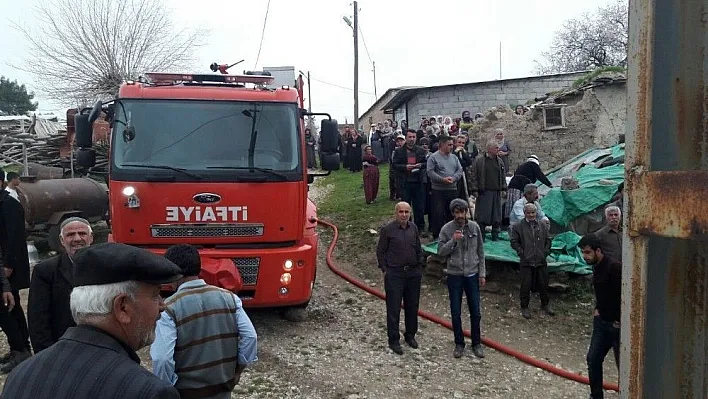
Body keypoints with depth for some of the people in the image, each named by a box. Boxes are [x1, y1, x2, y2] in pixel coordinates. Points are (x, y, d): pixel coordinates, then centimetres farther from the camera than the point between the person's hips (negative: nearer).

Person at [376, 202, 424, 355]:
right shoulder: (388, 230, -6)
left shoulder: (413, 228, 7)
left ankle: (410, 335, 29)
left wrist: (420, 266, 11)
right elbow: (380, 251, -1)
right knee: (393, 308, -1)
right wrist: (384, 270, -5)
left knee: (412, 306, 12)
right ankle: (394, 340, 9)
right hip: (394, 273, -4)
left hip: (413, 272, 5)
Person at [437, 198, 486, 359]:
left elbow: (480, 252, 4)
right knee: (456, 313, 7)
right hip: (454, 276, -1)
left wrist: (482, 273, 1)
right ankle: (459, 344, 23)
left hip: (472, 275, 1)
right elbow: (440, 251, -8)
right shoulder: (446, 229, -6)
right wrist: (453, 240, -23)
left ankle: (476, 344, 23)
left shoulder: (474, 227, -1)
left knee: (475, 312, 7)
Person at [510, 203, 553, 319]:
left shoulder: (543, 226, 9)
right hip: (526, 262, -3)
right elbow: (514, 242, -1)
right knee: (526, 286, 2)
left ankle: (545, 304, 33)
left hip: (541, 261, 3)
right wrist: (521, 253, -9)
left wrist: (546, 252, 5)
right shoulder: (518, 227, -2)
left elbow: (548, 240, 16)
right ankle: (524, 307, 15)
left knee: (543, 284, 14)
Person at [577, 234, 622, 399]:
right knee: (593, 359, 13)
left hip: (617, 324, -9)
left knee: (623, 364, 2)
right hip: (601, 321, 9)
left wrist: (620, 322, -20)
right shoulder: (596, 267, 7)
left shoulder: (614, 267, -22)